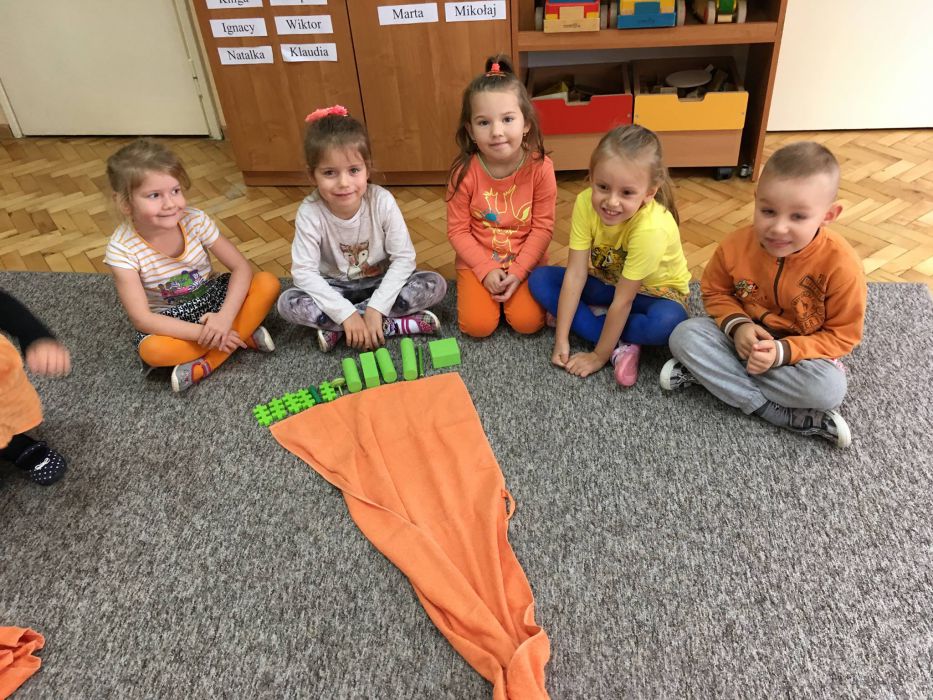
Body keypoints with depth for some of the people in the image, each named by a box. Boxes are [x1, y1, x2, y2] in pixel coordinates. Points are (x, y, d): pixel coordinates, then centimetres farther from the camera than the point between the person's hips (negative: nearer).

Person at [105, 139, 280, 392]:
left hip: (212, 297, 3)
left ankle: (203, 366, -23)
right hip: (170, 320, -2)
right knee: (151, 349, -36)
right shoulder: (122, 249, -22)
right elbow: (141, 318, -23)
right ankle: (243, 335, -20)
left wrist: (225, 317, -31)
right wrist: (201, 333, -31)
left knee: (268, 283, -23)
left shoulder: (195, 220, -17)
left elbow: (241, 268, -15)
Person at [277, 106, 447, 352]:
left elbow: (404, 258, -20)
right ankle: (393, 325, -25)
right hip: (335, 288, 0)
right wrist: (346, 313, -30)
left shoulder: (382, 201, -22)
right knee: (287, 303, -27)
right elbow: (304, 272, -22)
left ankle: (337, 329, -22)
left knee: (435, 284, -25)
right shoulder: (310, 212, -22)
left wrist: (376, 308, -28)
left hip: (381, 282, 0)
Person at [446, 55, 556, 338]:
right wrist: (486, 269, -18)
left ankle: (513, 283, 15)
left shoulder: (540, 168, -16)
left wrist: (518, 271, -17)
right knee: (477, 325, -13)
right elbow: (458, 230, -9)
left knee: (527, 322, -16)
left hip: (526, 260, 0)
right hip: (478, 261, 0)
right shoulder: (464, 172, -16)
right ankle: (485, 283, 17)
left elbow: (543, 227, -10)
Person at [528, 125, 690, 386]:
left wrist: (599, 355, -23)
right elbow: (575, 274, -22)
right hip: (607, 283, 5)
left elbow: (623, 300, -30)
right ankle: (621, 346, -18)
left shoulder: (651, 228, -36)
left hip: (653, 291, -5)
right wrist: (561, 340, -22)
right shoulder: (585, 203, -24)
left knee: (667, 322, -39)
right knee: (539, 279, -15)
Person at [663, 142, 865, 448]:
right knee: (685, 335, -23)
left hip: (801, 350, -2)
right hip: (746, 337, 3)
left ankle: (708, 371, -20)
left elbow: (842, 334, -14)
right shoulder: (736, 245, -19)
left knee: (829, 388, -33)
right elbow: (715, 292, 0)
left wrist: (783, 352, -28)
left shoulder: (841, 265, -25)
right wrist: (737, 325, -20)